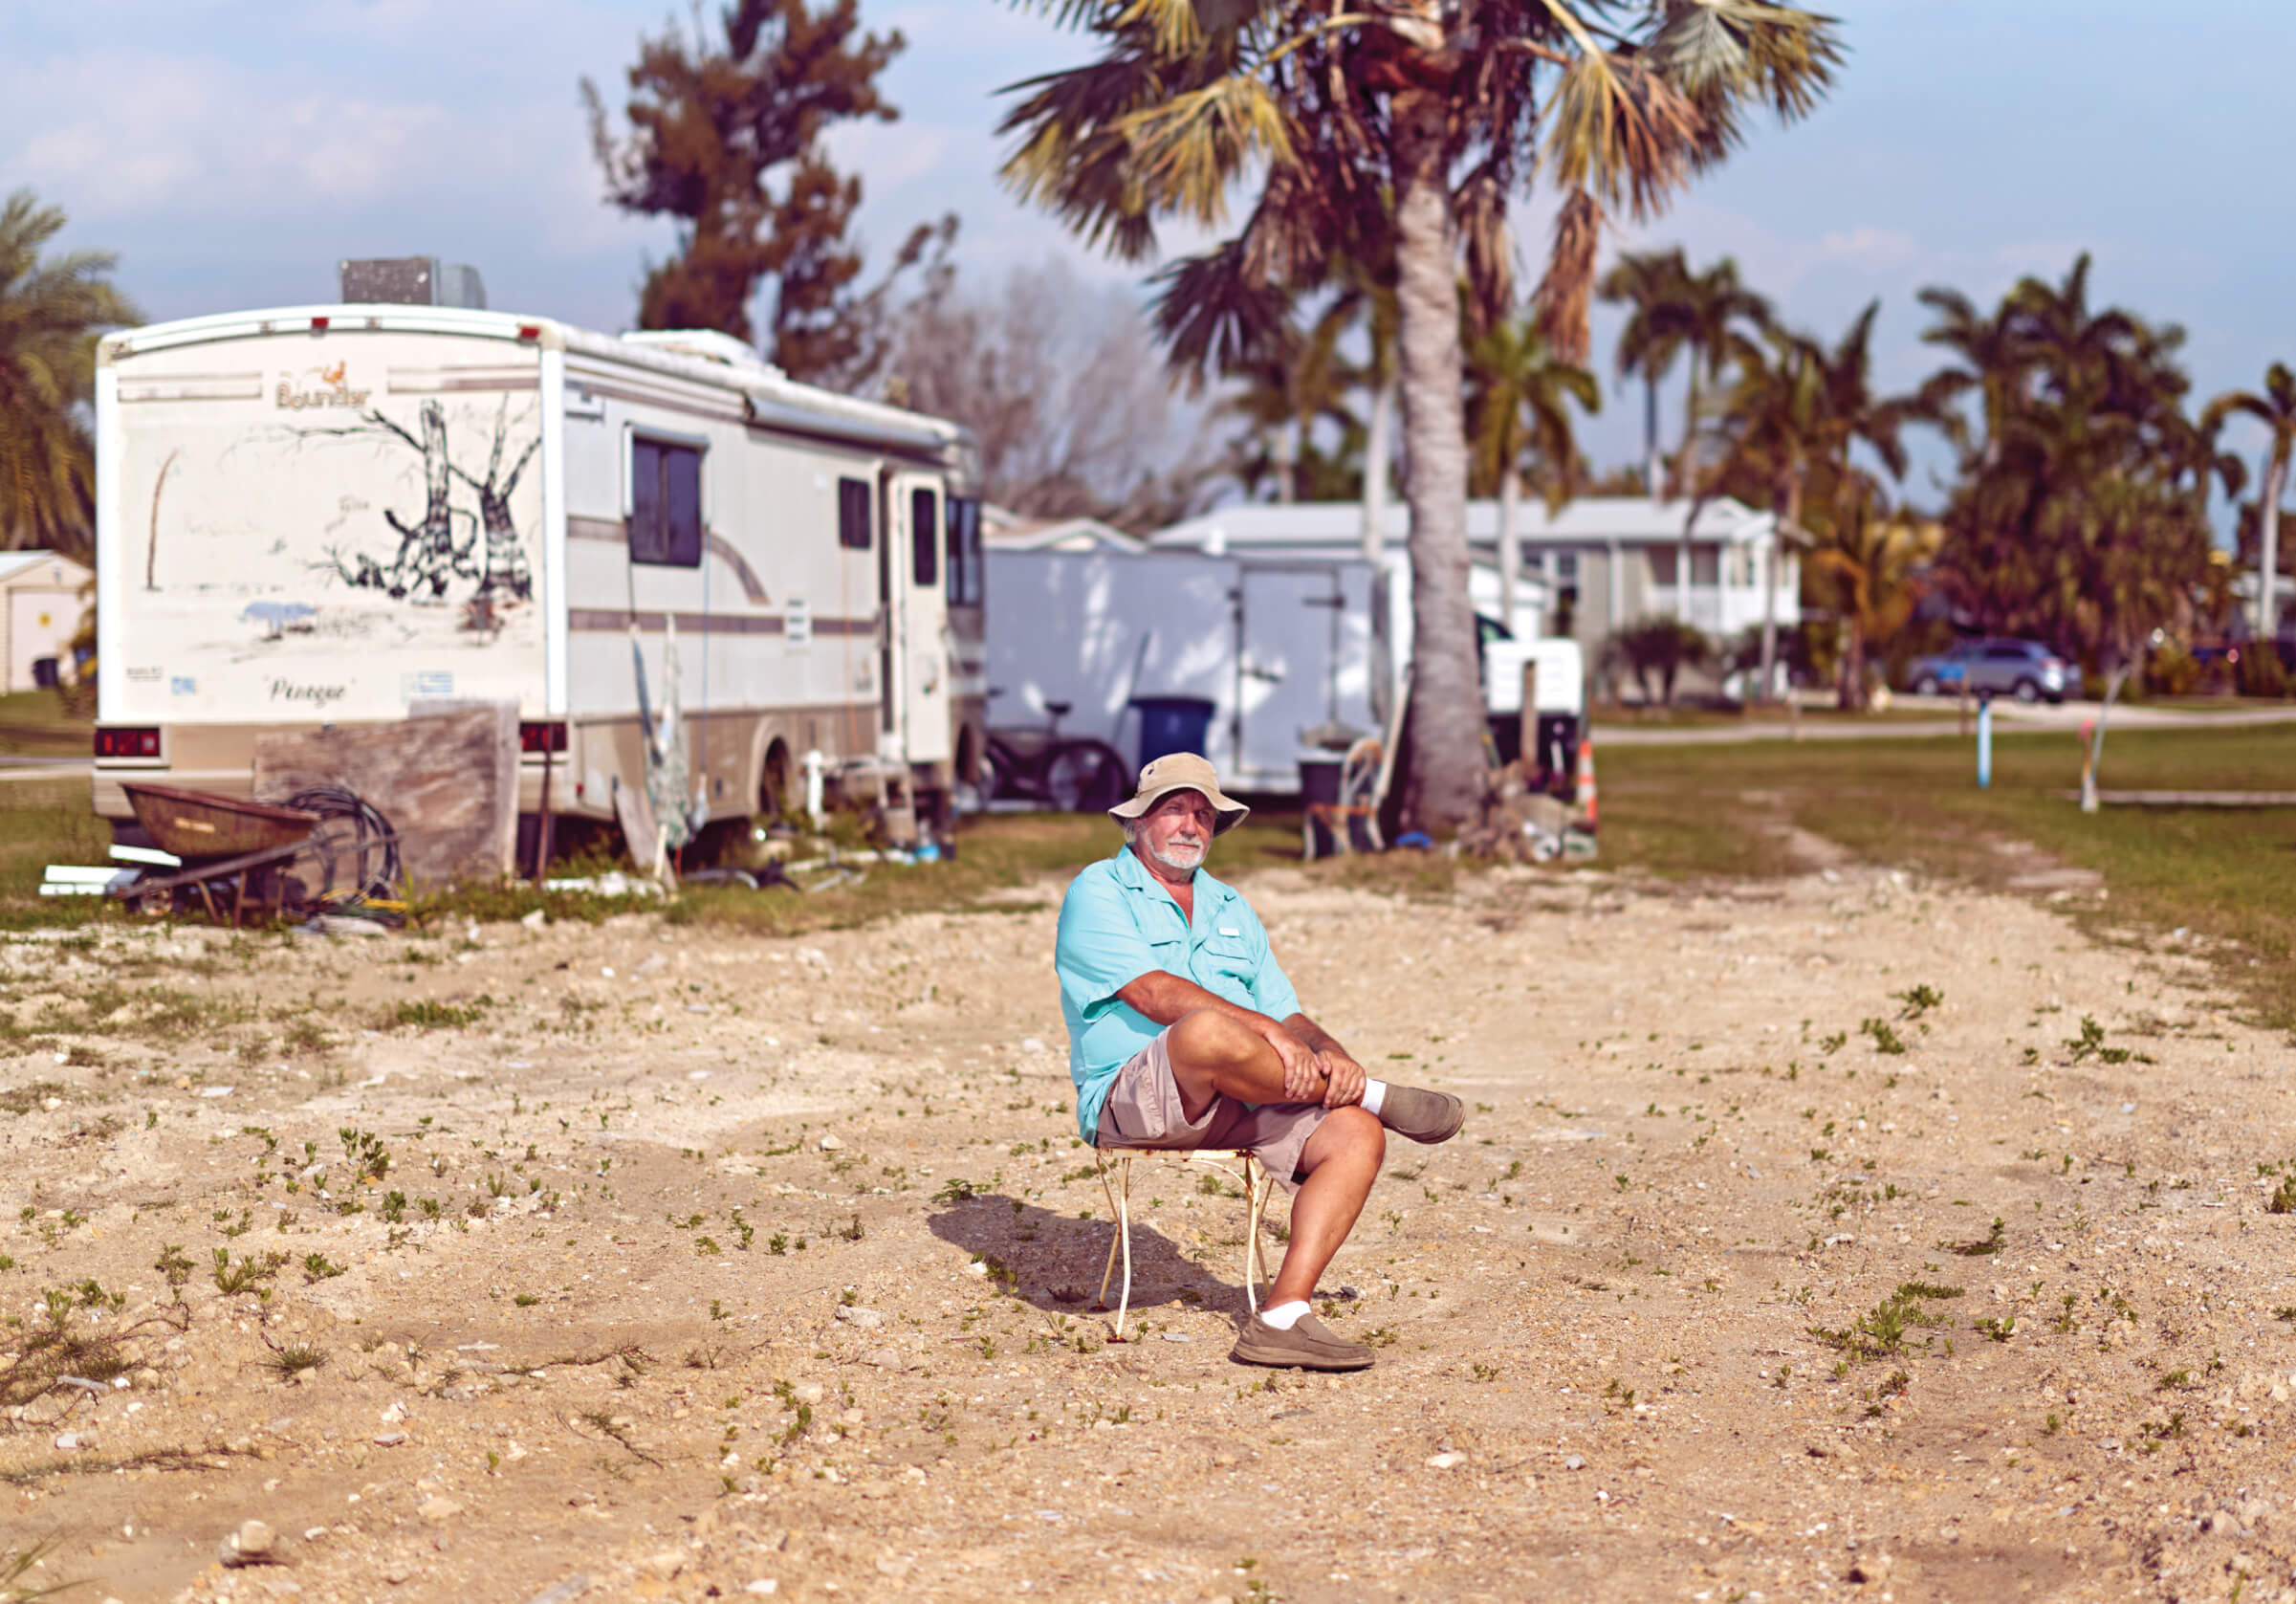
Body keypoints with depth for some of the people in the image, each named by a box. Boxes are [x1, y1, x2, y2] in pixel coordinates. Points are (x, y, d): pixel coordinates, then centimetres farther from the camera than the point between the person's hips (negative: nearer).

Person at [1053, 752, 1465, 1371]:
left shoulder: (1231, 910, 25)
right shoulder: (1097, 892, 4)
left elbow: (1287, 1014, 18)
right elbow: (1154, 995, -13)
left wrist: (1329, 1053, -7)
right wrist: (1268, 1032, -22)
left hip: (1238, 1108, 7)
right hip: (1131, 1097, -7)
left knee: (1356, 1135, -19)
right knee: (1205, 1032, -39)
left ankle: (1282, 1319, -27)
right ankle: (1374, 1095, -14)